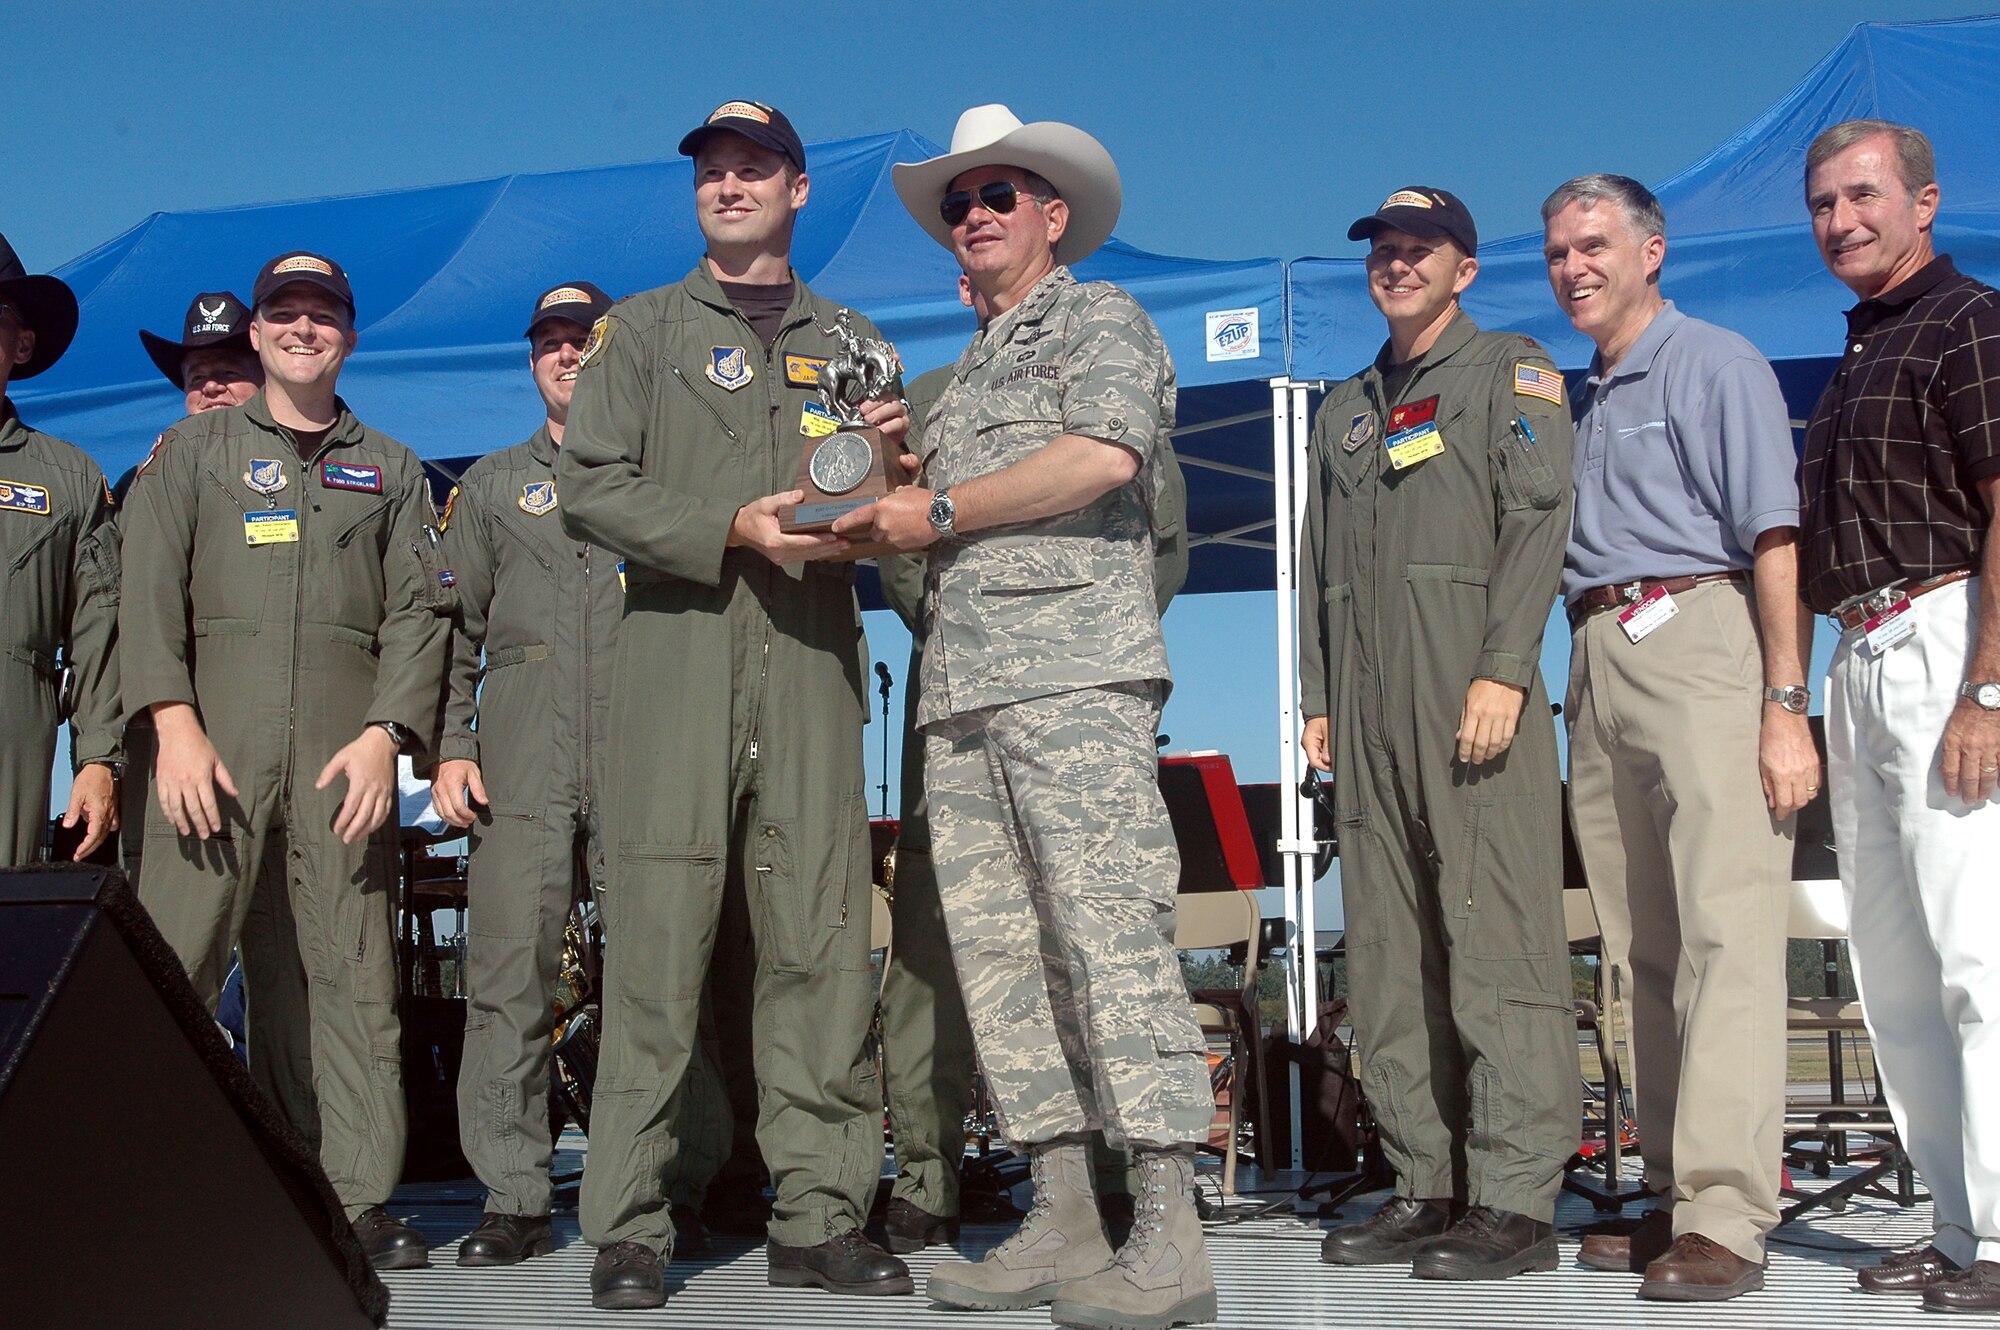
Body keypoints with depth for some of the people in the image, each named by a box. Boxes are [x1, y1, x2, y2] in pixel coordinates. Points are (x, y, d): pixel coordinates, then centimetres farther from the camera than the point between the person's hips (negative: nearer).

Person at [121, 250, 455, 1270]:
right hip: (216, 729, -1)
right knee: (170, 963, -7)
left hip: (347, 740, 1)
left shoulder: (390, 468, 19)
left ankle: (362, 1201, 3)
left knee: (355, 973, -1)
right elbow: (150, 591, 4)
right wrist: (175, 723, -10)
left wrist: (386, 733, -6)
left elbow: (419, 611, 9)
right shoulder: (192, 449, 16)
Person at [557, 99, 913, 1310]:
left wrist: (893, 461, -3)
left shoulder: (848, 343, 22)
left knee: (822, 946, -1)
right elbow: (591, 486, 2)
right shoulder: (646, 328, 15)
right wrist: (731, 528, -11)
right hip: (680, 658, -2)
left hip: (812, 664, 2)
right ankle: (629, 1229, 0)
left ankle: (821, 1215, 5)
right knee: (657, 939, -6)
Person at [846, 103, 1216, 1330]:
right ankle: (1064, 1223, 8)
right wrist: (888, 507, 9)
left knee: (1112, 936, -13)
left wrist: (941, 512, -5)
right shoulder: (963, 376, 30)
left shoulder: (1102, 318, 8)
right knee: (999, 954, 3)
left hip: (1073, 674, -8)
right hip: (962, 686, 8)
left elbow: (1102, 455, -12)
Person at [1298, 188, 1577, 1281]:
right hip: (1368, 709, 6)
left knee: (1497, 937, -10)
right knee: (1387, 955, 4)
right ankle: (1425, 1187, 9)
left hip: (1471, 686, -6)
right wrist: (1316, 696, 14)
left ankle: (1515, 1200, -8)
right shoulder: (1344, 409, 26)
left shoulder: (1512, 373, 8)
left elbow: (1538, 521, -5)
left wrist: (1503, 669, -16)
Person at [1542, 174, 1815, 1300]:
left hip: (1700, 644, -8)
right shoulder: (1583, 403, 23)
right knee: (1647, 950, 8)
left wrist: (1787, 707, -17)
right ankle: (1677, 1195, 14)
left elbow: (1779, 541, -9)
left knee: (1726, 934, -12)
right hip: (1599, 665, 8)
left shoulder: (1714, 365, 0)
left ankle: (1726, 1216, -14)